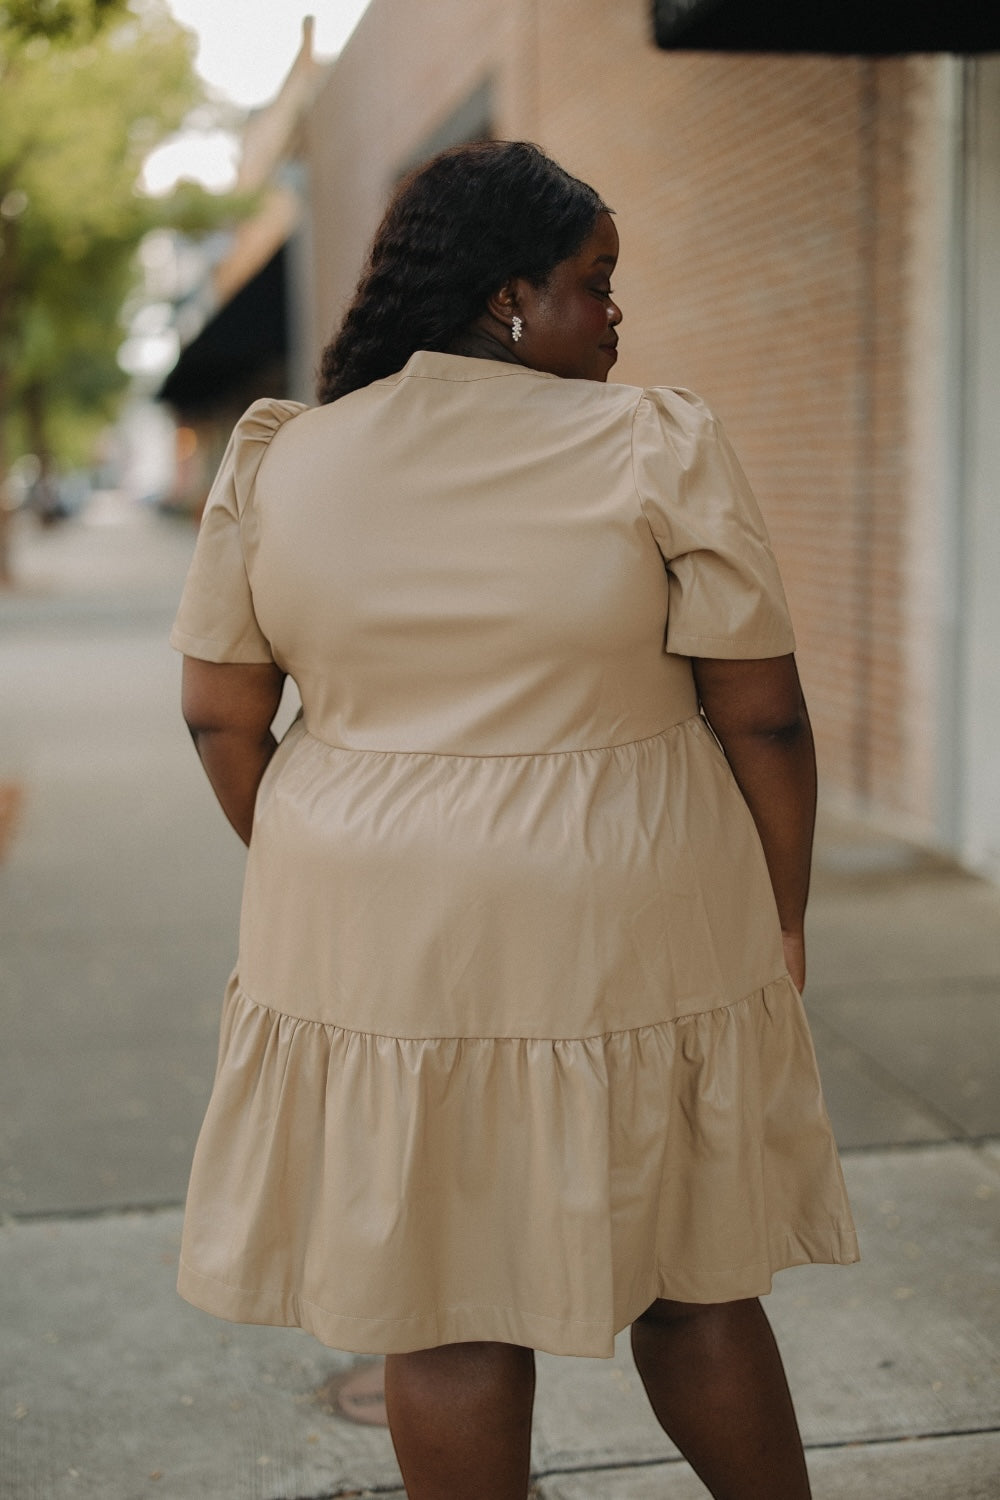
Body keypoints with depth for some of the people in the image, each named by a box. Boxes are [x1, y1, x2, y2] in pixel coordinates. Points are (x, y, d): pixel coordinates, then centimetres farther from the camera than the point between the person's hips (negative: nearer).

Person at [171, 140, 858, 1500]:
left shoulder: (277, 462, 1)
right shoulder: (659, 448, -9)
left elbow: (219, 717, 4)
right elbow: (763, 717, -8)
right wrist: (779, 926, 4)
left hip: (383, 950, 2)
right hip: (627, 945, -1)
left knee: (444, 1308, 12)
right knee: (695, 1282, 16)